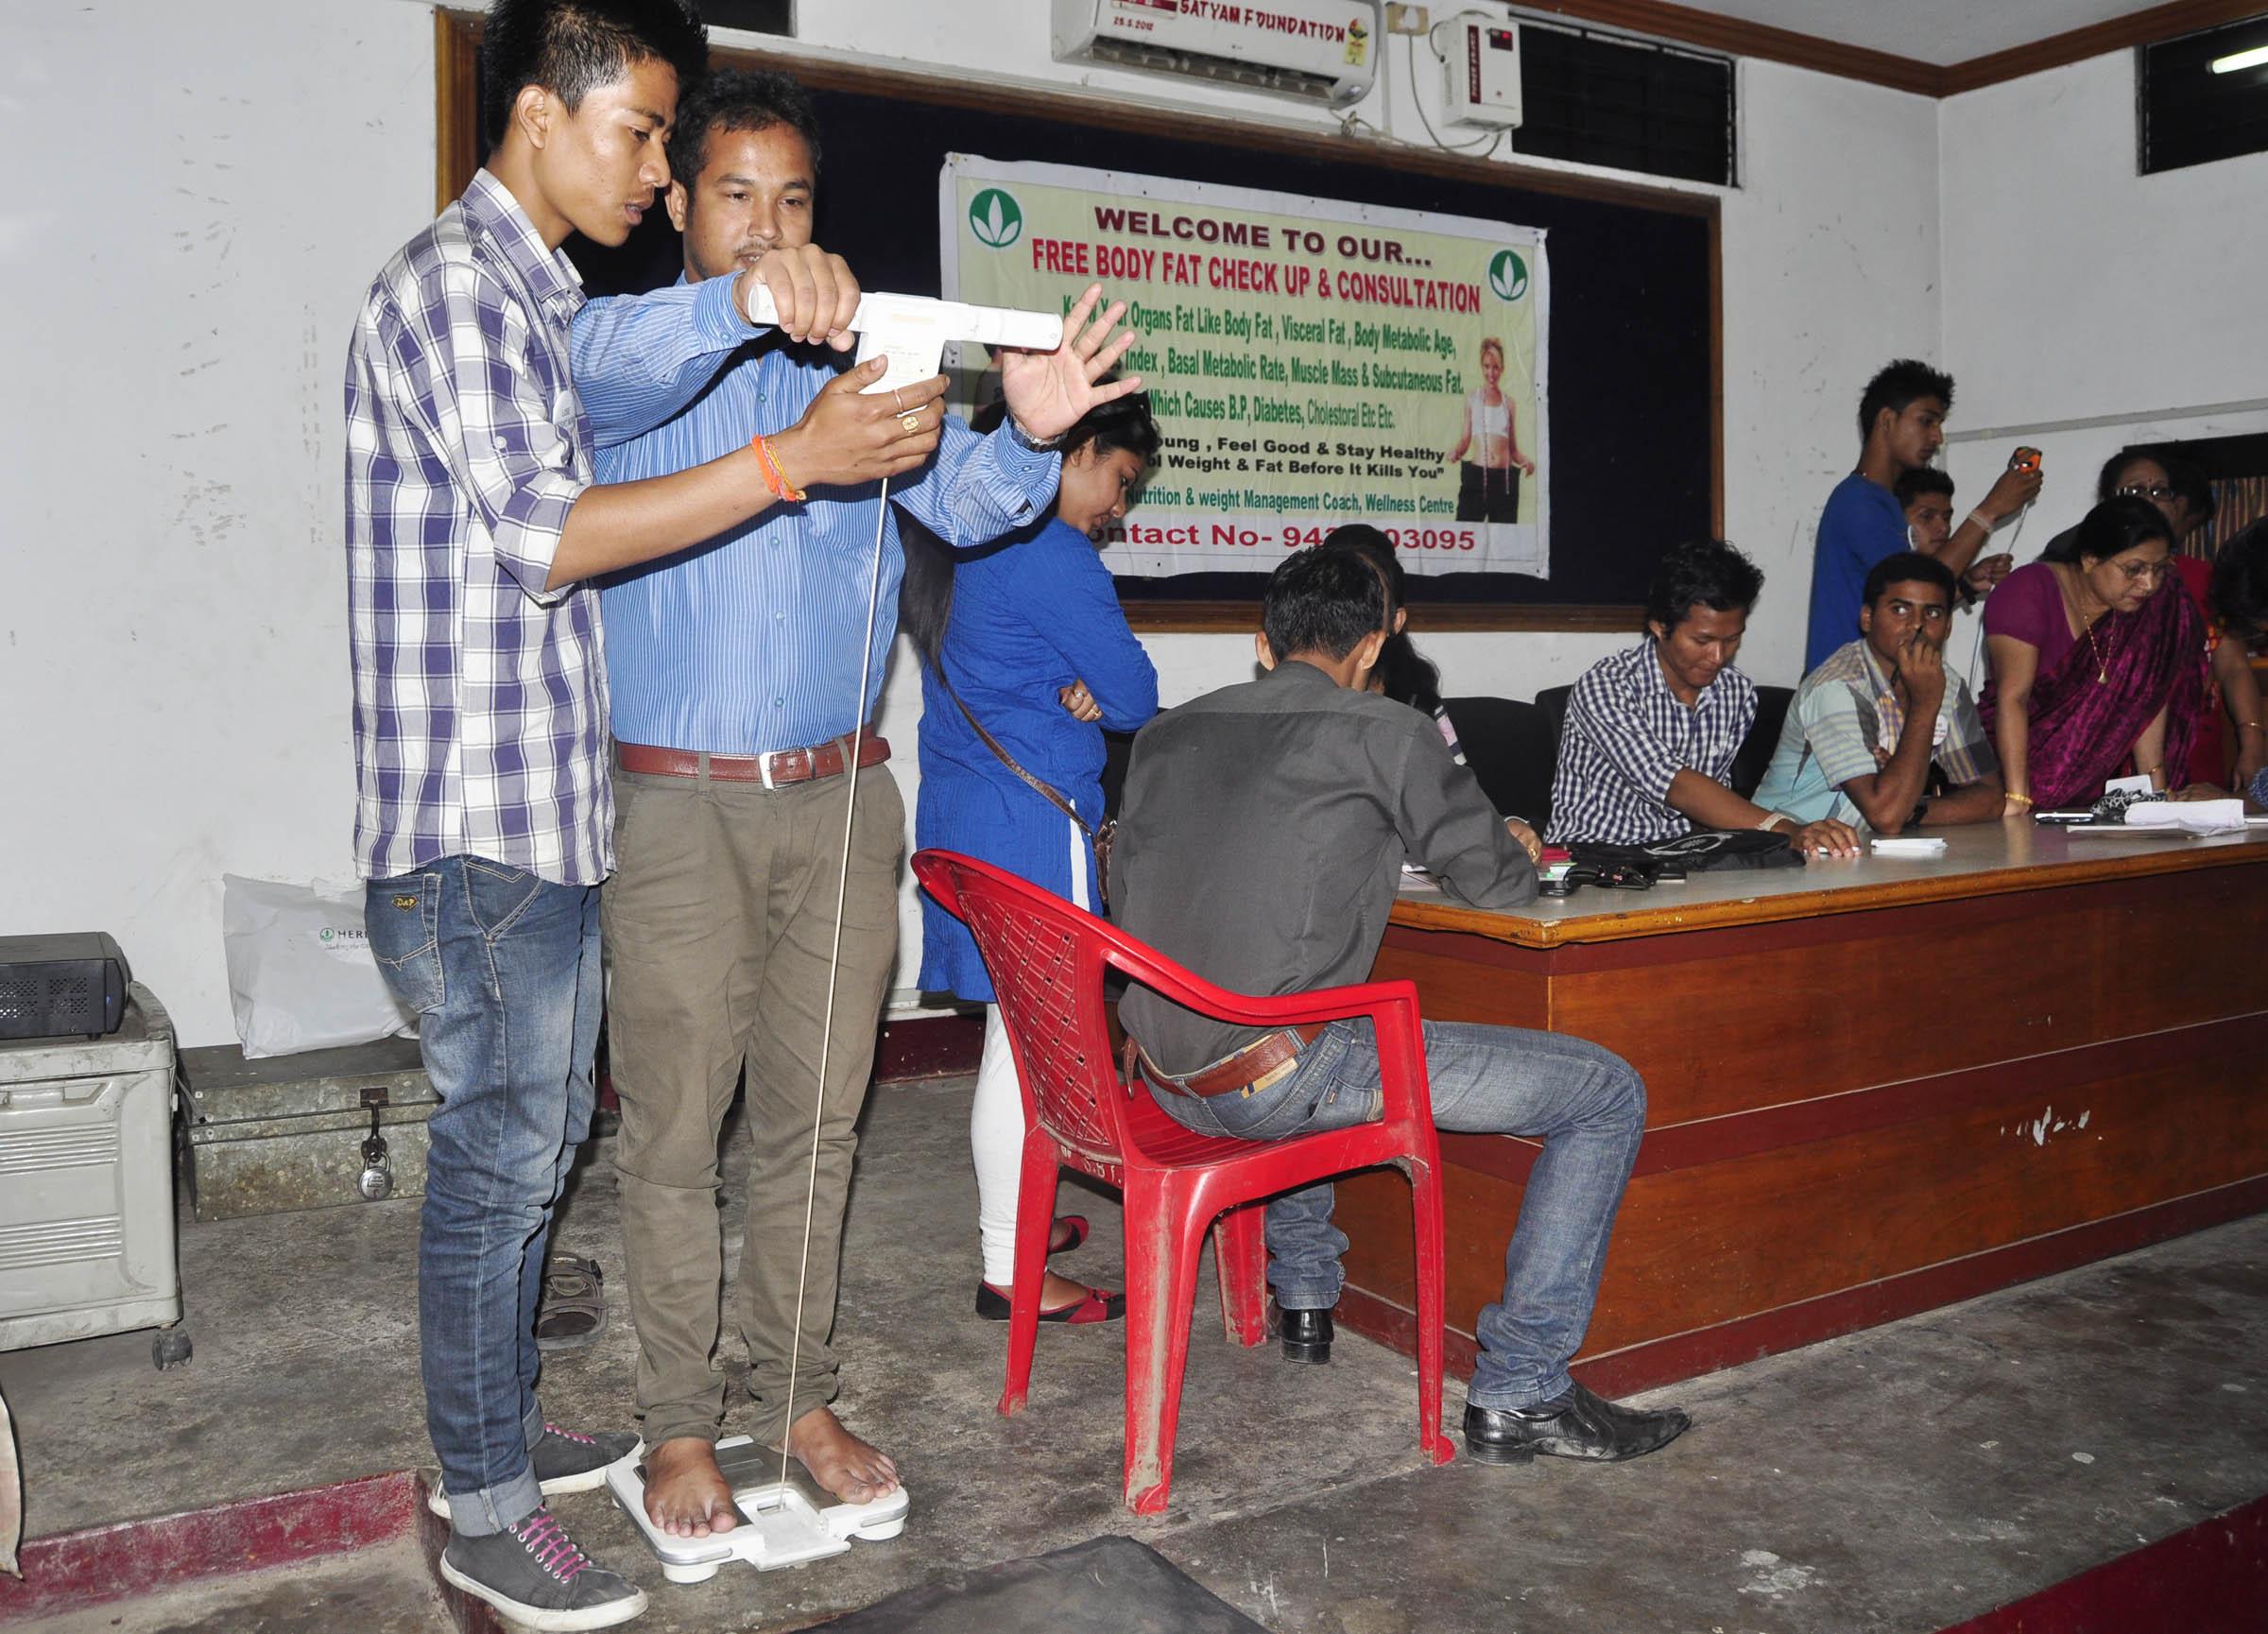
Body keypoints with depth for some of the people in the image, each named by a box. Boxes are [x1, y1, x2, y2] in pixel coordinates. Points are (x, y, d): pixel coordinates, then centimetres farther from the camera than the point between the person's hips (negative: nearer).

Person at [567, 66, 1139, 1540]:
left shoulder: (862, 360, 11)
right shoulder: (631, 349, 3)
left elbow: (960, 502, -4)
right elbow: (614, 366, -23)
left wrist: (1029, 437, -28)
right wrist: (741, 302, -44)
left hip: (842, 798, 3)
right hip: (678, 801, -3)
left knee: (818, 1114, 10)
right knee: (675, 1127, 3)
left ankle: (800, 1393, 24)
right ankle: (681, 1421, 18)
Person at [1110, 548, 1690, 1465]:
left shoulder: (1166, 733, 13)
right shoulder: (1385, 733, -3)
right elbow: (1496, 883, 3)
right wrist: (1518, 854, 28)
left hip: (1164, 1077, 7)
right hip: (1273, 1078, -7)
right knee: (1608, 1095, 2)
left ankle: (1305, 1296, 45)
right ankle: (1517, 1396, 4)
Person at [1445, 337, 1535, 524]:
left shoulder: (1508, 403, 12)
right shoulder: (1472, 397, 8)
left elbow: (1514, 449, 14)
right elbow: (1465, 440, 7)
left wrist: (1525, 461, -5)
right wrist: (1456, 452, -13)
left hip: (1505, 479, 2)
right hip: (1476, 475, -2)